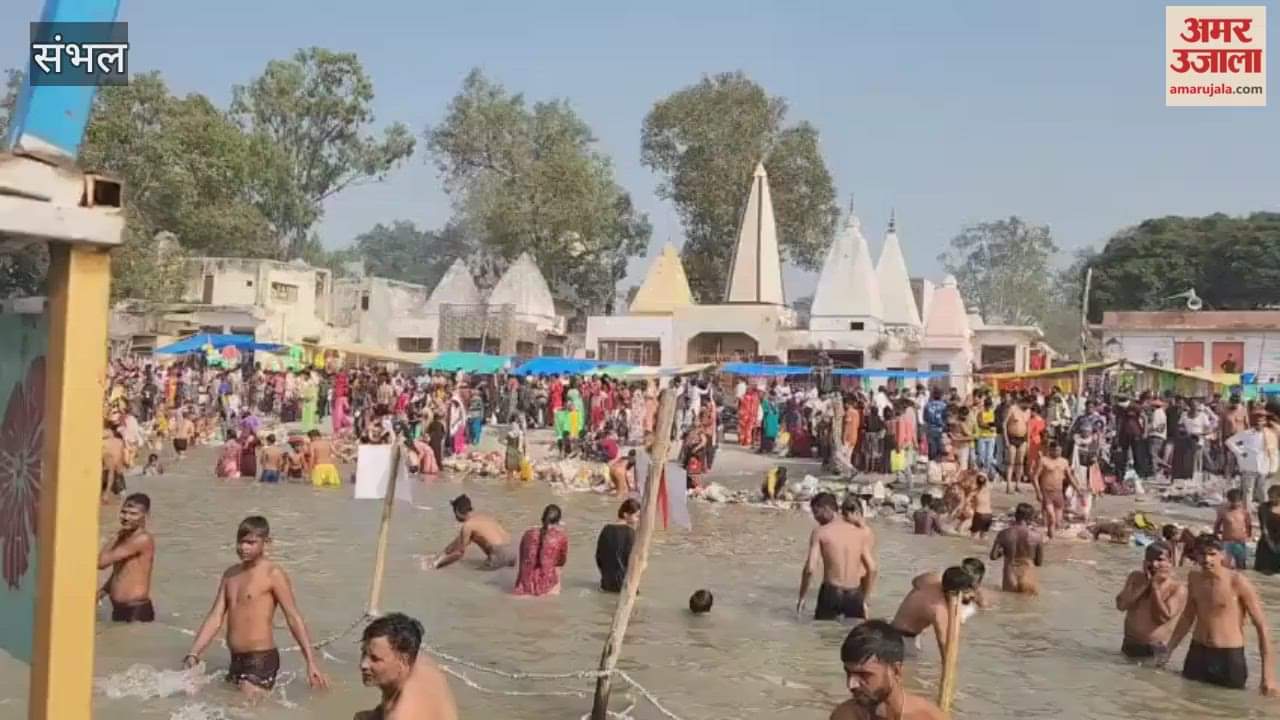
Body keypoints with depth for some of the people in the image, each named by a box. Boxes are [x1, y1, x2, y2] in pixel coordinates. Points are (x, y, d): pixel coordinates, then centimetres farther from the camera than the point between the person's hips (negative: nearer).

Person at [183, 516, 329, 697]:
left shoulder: (273, 574, -9)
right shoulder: (231, 574, 11)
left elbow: (294, 618, -12)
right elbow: (215, 617, 10)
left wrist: (311, 662, -16)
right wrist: (193, 654, 1)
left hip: (261, 660, -8)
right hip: (236, 661, 8)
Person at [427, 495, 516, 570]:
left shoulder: (467, 525, -2)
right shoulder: (484, 518, 23)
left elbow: (459, 553, 1)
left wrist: (436, 564, 10)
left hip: (500, 555, -8)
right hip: (510, 550, 8)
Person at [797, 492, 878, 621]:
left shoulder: (820, 532, -5)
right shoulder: (859, 533, 7)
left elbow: (810, 569, -12)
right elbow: (872, 569, 5)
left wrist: (801, 597, -1)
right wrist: (864, 599, 15)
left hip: (830, 593, -3)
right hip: (854, 595, 3)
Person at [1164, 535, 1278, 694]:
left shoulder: (1238, 582, -14)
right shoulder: (1194, 578, 3)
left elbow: (1262, 626, -10)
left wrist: (1268, 674, -14)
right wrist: (1168, 650, 17)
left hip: (1230, 657, -5)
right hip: (1197, 653, 5)